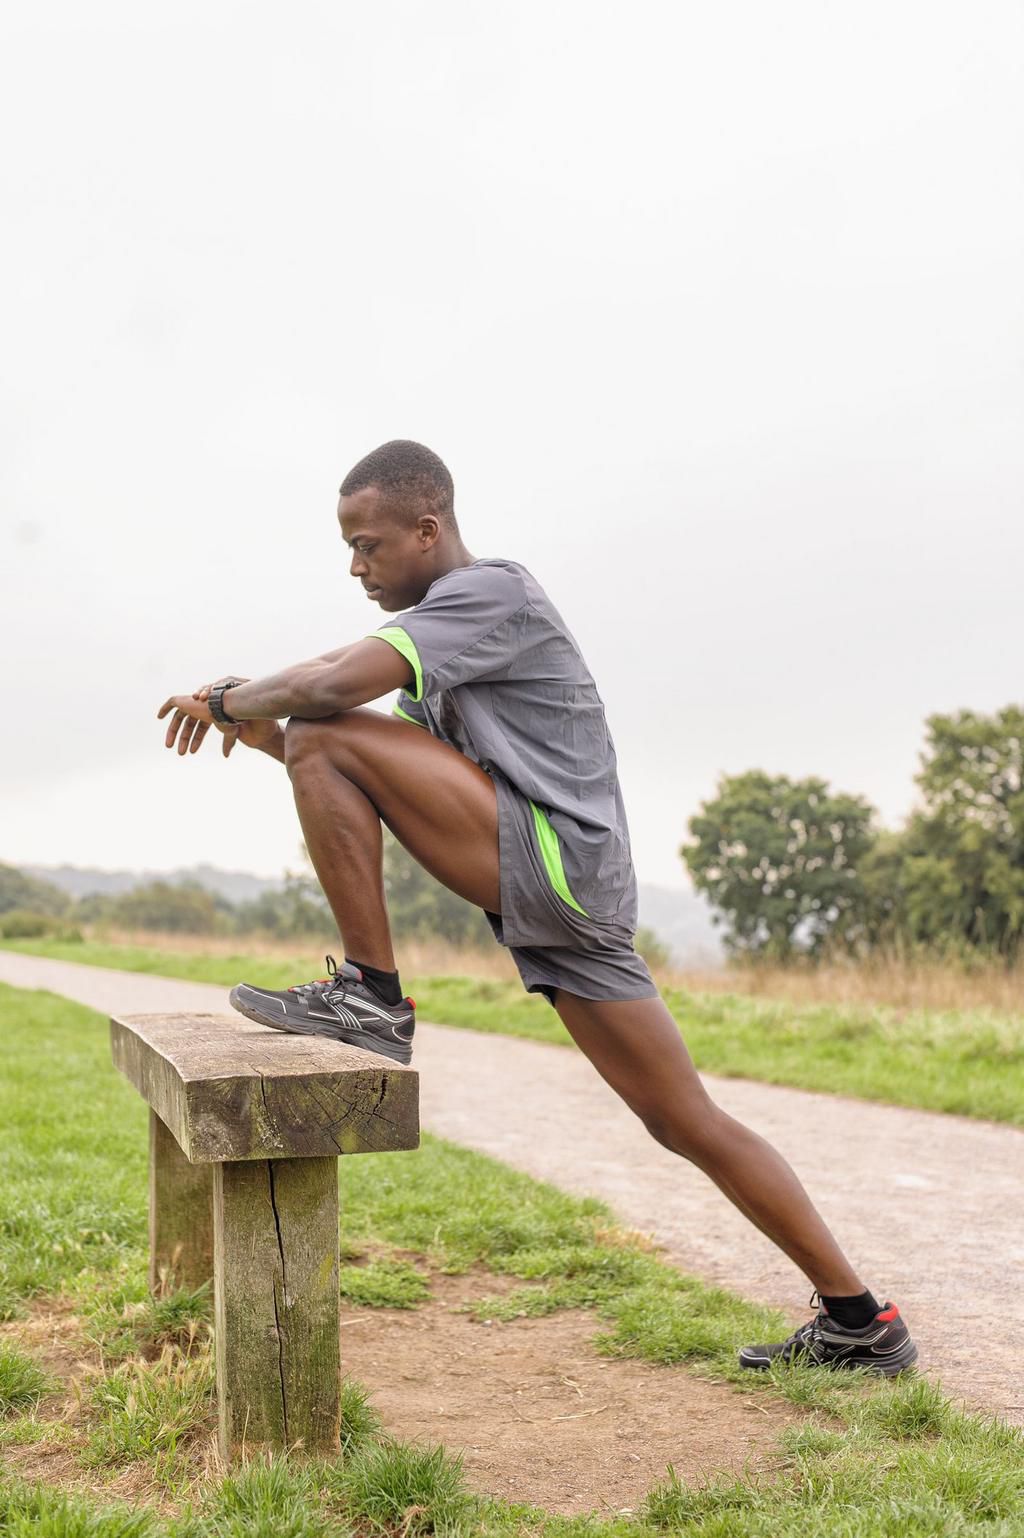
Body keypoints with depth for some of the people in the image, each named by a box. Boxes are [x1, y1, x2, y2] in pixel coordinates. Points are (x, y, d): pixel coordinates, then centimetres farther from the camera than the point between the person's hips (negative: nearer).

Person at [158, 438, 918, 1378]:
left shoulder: (493, 591, -5)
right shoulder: (448, 641, 25)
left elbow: (337, 685, -18)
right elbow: (380, 781, 26)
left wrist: (232, 700, 0)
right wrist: (258, 730, 14)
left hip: (556, 860, -10)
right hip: (575, 902, 10)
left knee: (323, 737, -11)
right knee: (687, 1124, 7)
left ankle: (371, 995, -10)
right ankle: (859, 1323, 12)